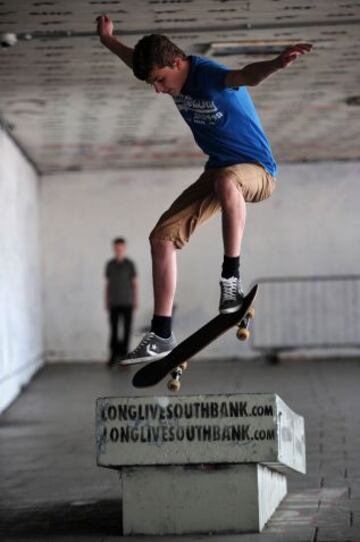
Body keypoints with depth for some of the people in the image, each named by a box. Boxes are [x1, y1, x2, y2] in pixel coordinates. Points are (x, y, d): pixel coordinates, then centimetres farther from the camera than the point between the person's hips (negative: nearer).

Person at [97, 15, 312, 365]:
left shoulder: (210, 75, -27)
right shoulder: (170, 73, -2)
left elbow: (246, 76, -51)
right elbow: (138, 61, 23)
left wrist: (276, 64, -71)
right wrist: (108, 41, 36)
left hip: (256, 169, -8)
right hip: (217, 170, 8)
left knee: (225, 180, -44)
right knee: (162, 237, -1)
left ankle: (231, 278, -32)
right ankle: (161, 335, 6)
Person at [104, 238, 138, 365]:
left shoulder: (130, 264, -3)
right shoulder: (109, 264, 5)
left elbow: (135, 284, 0)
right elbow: (107, 284, 10)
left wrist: (136, 301, -6)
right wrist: (106, 302, 7)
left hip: (127, 302, -2)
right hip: (114, 303, 2)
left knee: (126, 329, 0)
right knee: (114, 330, 1)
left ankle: (124, 354, 6)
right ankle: (114, 355, 8)